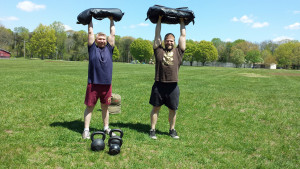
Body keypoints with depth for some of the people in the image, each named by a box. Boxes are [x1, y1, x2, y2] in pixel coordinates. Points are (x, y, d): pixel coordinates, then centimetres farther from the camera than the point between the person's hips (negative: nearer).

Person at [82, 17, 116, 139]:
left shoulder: (109, 48, 12)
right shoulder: (92, 48, 7)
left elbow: (113, 34, 17)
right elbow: (90, 33, 10)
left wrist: (112, 21, 24)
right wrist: (90, 20, 20)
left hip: (106, 84, 3)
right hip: (93, 83, -2)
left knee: (105, 107, 13)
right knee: (89, 107, 3)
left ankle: (106, 128, 24)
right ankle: (86, 130, 10)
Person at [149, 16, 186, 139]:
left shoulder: (178, 52, 11)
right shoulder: (159, 50, 7)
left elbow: (183, 35, 17)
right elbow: (157, 35, 13)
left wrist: (182, 21, 25)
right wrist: (159, 19, 19)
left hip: (173, 86, 1)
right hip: (159, 85, -1)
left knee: (173, 109, 11)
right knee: (156, 108, 7)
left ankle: (172, 130, 27)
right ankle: (152, 130, 17)